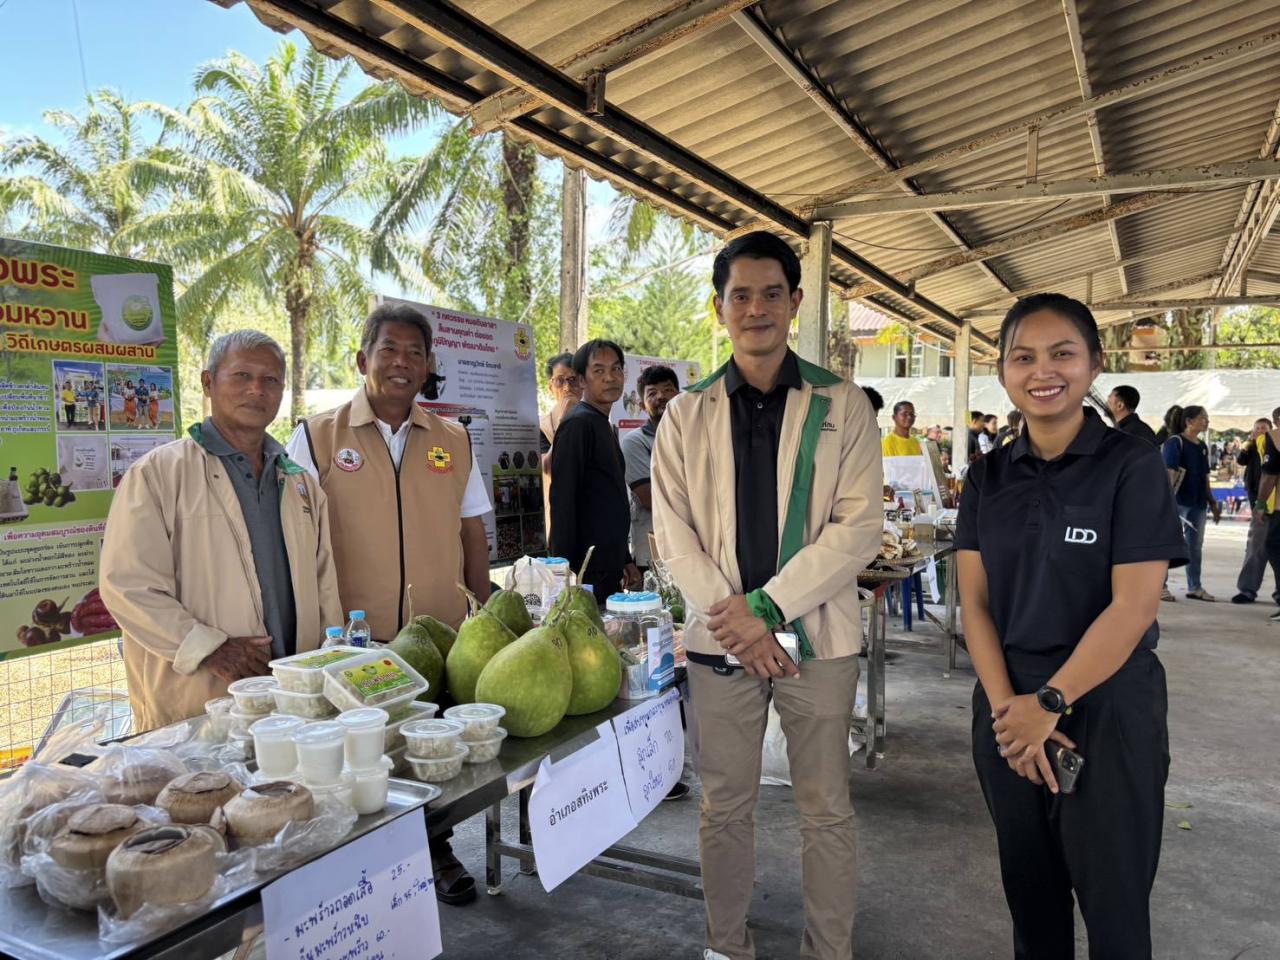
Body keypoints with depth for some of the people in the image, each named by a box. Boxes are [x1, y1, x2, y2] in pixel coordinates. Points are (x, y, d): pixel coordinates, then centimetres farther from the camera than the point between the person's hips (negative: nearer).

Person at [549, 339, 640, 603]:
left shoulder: (606, 427, 17)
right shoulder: (578, 424, -11)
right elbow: (563, 501, -17)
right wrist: (566, 569, -20)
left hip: (610, 567, 9)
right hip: (589, 570, -9)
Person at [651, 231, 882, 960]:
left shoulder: (843, 407, 0)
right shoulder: (687, 415, 5)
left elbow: (860, 527, -7)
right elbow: (674, 534, 1)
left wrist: (766, 605, -14)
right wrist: (734, 619, -11)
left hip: (817, 637, -1)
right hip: (719, 640, 2)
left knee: (827, 811, 10)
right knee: (725, 809, 14)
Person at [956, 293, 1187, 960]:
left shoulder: (1132, 466, -8)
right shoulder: (989, 477, 3)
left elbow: (1133, 609, -15)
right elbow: (974, 602, 0)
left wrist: (1049, 704, -15)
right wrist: (1006, 704, -12)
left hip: (1108, 709, -3)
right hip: (1008, 708, 4)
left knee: (1113, 905, 11)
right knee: (1029, 892, 17)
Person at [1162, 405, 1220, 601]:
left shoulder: (1202, 446, 15)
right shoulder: (1175, 442, -8)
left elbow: (1205, 478, 19)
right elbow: (1169, 473, -15)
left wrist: (1213, 503, 18)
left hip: (1198, 503, 8)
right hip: (1179, 501, -8)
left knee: (1196, 545, 12)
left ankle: (1194, 587, 20)